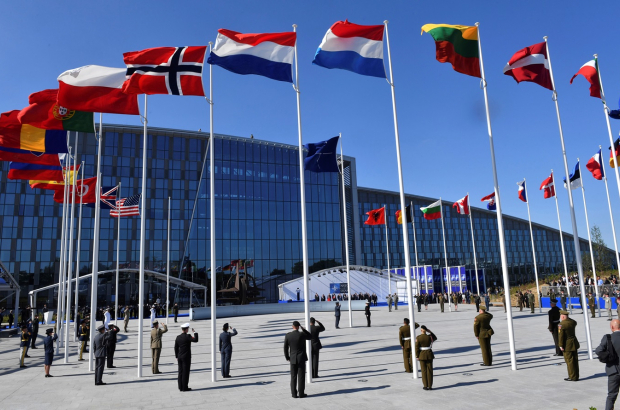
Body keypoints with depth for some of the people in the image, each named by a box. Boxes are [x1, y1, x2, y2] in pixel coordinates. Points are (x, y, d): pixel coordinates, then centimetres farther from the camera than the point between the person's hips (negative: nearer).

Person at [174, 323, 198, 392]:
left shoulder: (178, 337, 6)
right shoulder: (187, 336, -14)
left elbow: (176, 348, 10)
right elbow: (195, 340, -23)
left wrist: (177, 357, 18)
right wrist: (194, 332, -11)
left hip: (180, 357, 7)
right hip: (186, 357, -7)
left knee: (181, 372, 10)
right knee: (185, 372, -2)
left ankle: (181, 387, 14)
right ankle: (185, 388, 0)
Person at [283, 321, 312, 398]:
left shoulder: (288, 335, -6)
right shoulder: (302, 334, -13)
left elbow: (285, 348, -1)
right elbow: (310, 337, 7)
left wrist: (287, 357, 11)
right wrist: (303, 329, 5)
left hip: (293, 359, 2)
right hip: (301, 358, -2)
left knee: (293, 377, 9)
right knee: (301, 376, 4)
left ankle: (294, 394, 12)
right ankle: (301, 394, 8)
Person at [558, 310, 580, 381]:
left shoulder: (561, 324, -20)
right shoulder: (572, 322, 3)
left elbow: (561, 336, -20)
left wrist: (561, 345, -14)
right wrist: (568, 318, 22)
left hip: (567, 345, -8)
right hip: (574, 343, 8)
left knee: (569, 361, 0)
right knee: (575, 360, 14)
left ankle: (572, 377, 5)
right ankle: (576, 376, 23)